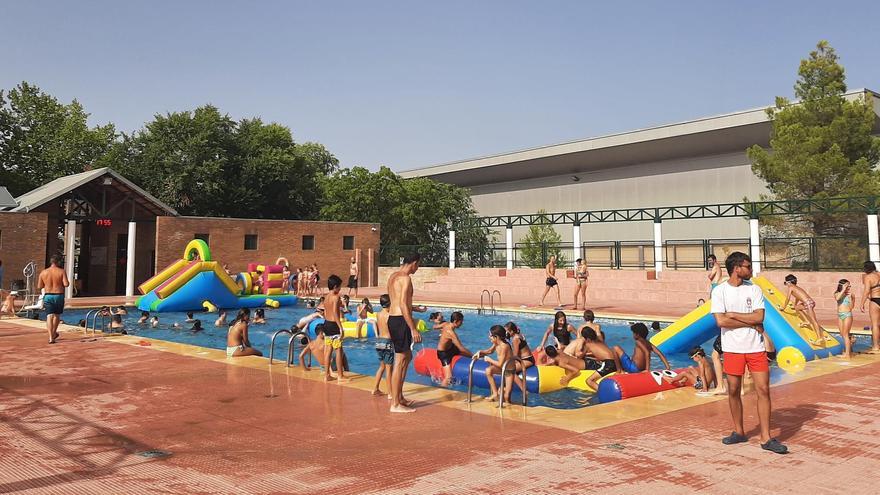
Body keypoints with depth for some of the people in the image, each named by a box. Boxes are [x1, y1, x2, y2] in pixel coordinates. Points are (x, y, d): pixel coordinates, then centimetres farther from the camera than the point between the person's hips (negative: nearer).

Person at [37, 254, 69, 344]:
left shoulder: (43, 272, 2)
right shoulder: (61, 271, -7)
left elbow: (39, 287, 7)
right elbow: (66, 284, -15)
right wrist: (68, 282, 6)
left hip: (48, 296, 1)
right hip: (59, 296, -1)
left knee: (49, 316, -2)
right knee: (57, 315, 18)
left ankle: (51, 337, -11)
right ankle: (54, 333, 31)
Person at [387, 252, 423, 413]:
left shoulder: (392, 276, 15)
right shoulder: (405, 278, -15)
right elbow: (403, 305, -22)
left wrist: (413, 308, 39)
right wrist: (413, 329, -22)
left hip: (392, 318, 10)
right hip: (400, 321, -10)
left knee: (407, 356, 20)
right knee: (400, 361, -5)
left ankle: (399, 397, 27)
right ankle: (395, 404, 0)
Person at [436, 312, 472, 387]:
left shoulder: (446, 324, -10)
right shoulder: (451, 333, -34)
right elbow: (461, 348, -32)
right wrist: (473, 355, -24)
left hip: (450, 348, 10)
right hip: (444, 353, -10)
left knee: (469, 353, 16)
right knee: (449, 377, -19)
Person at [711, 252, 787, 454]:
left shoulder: (754, 289, 2)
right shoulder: (719, 291, -4)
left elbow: (759, 317, -8)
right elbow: (721, 321, -14)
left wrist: (732, 314, -11)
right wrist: (750, 323, -11)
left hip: (755, 347, 1)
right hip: (732, 348, -1)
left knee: (763, 390, -2)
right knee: (734, 391, 7)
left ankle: (766, 438, 5)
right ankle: (739, 432, 24)